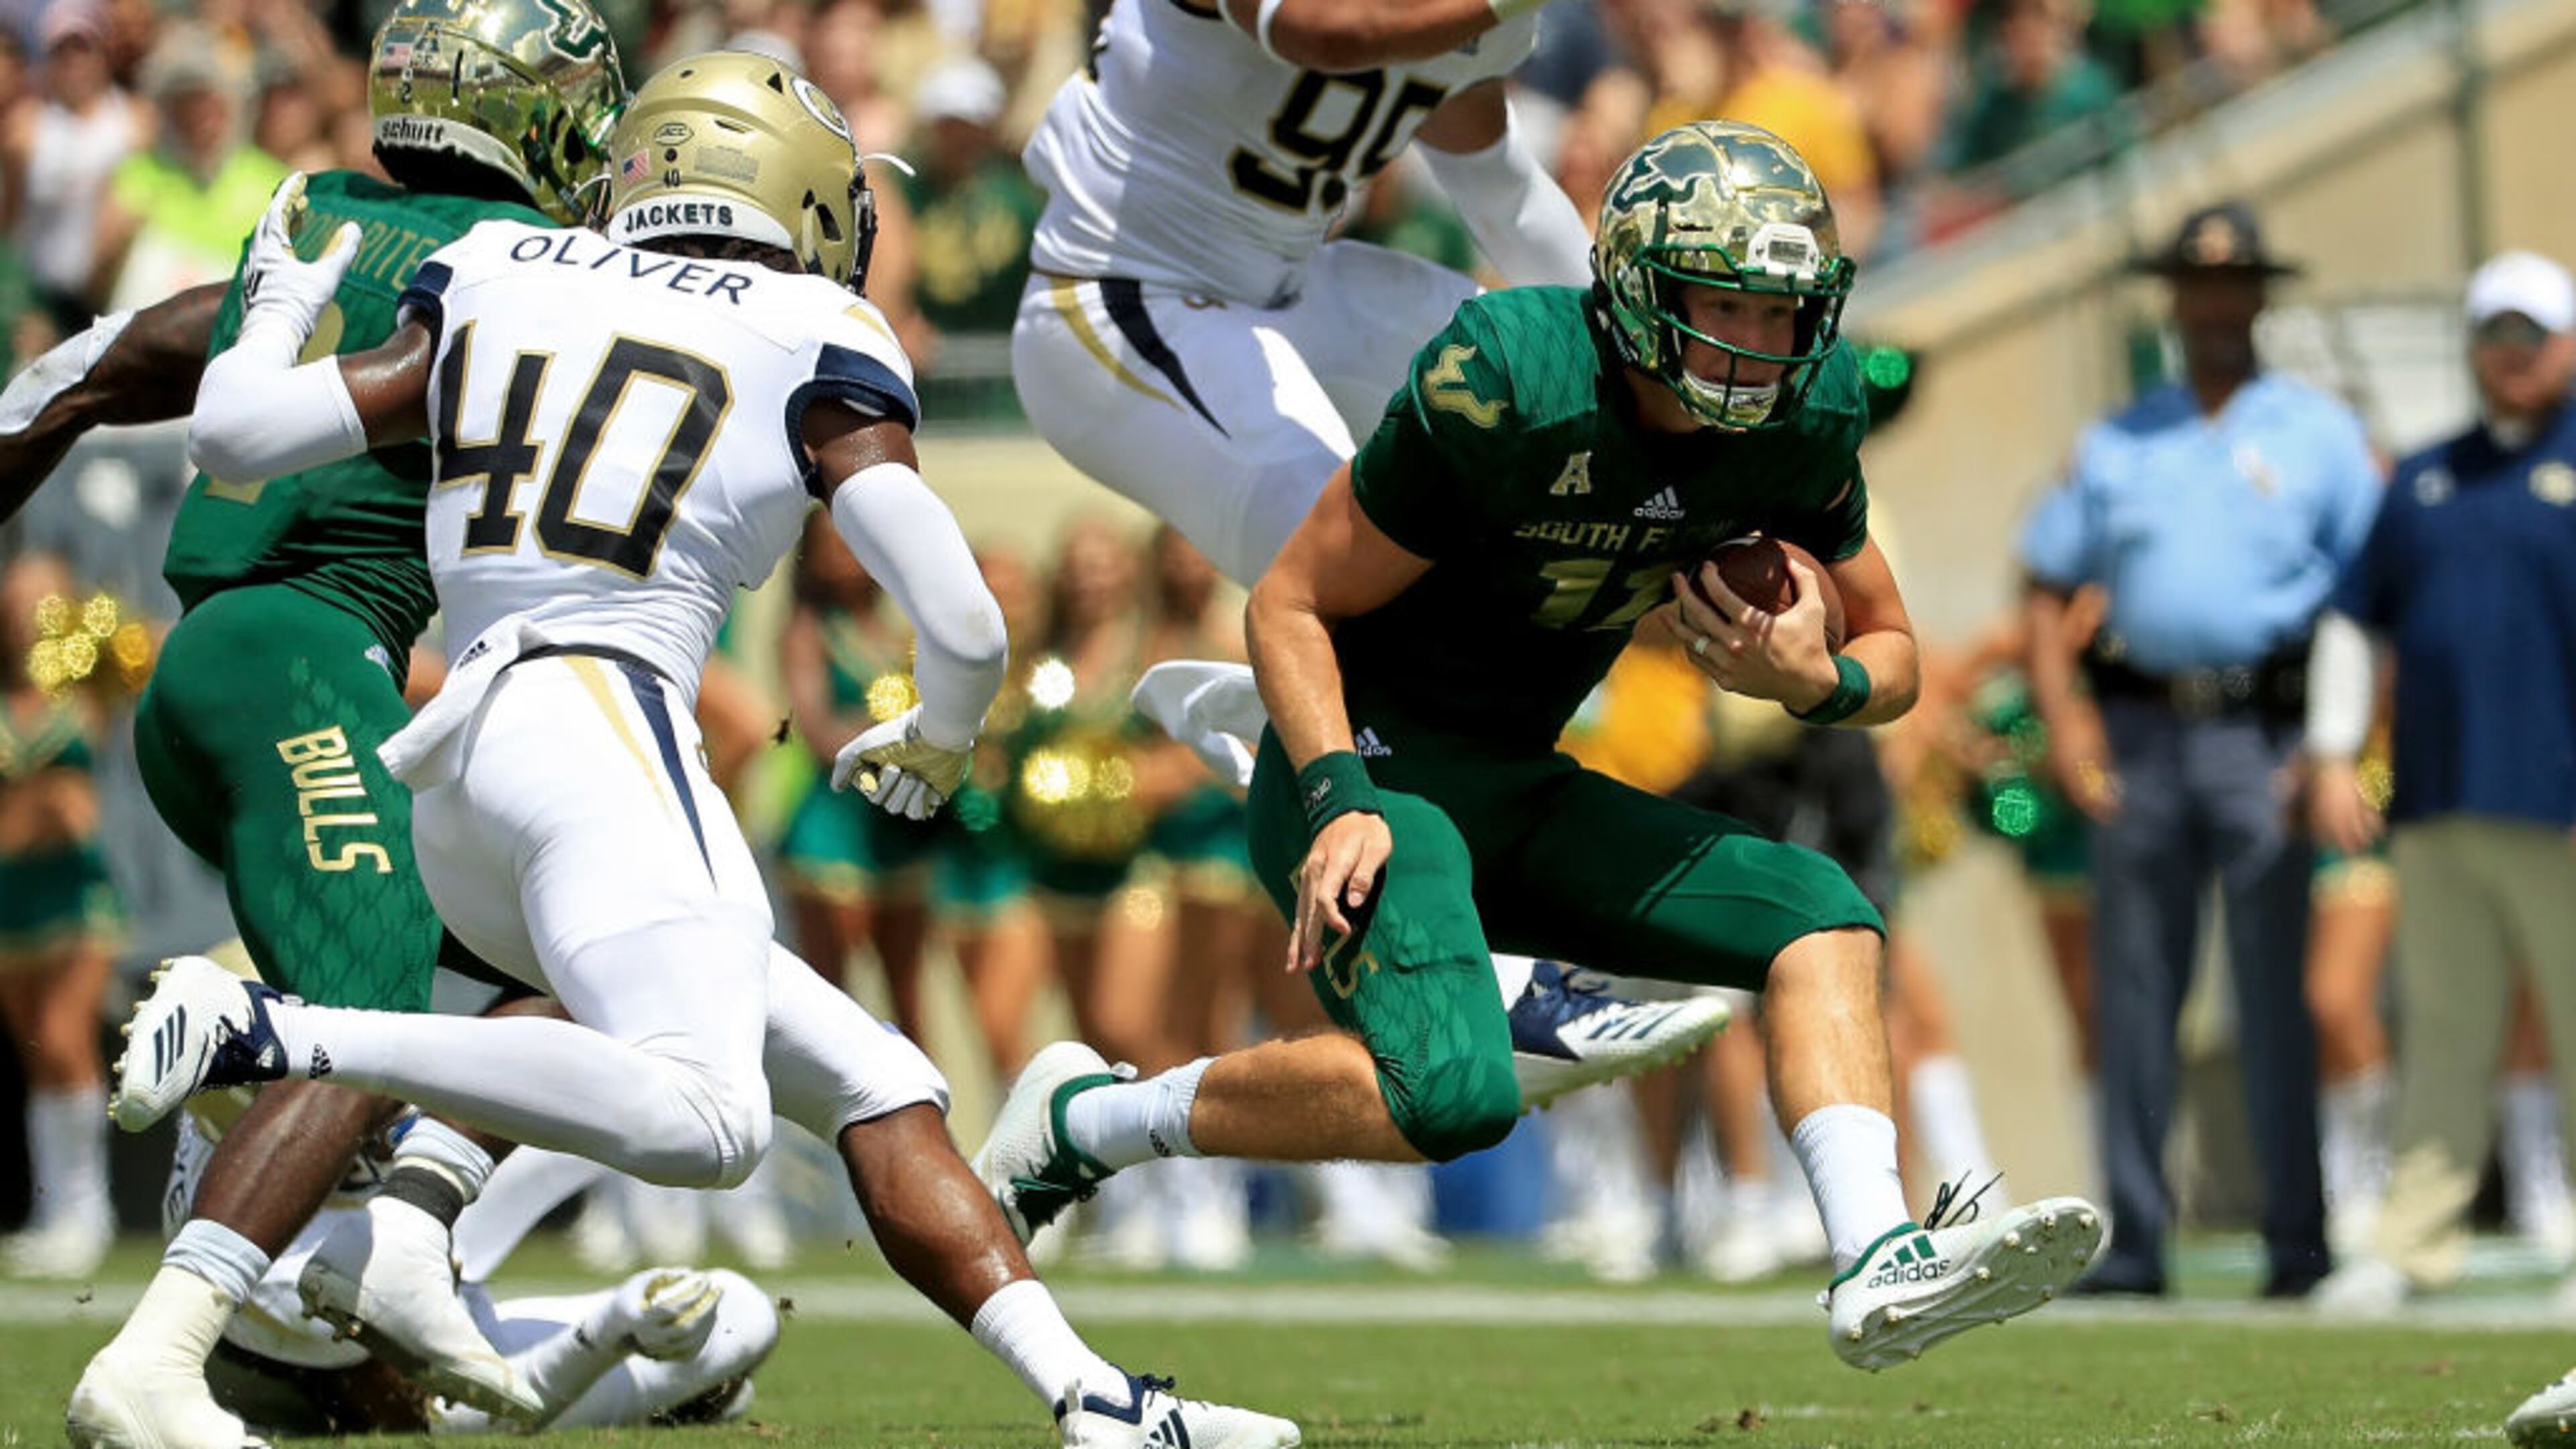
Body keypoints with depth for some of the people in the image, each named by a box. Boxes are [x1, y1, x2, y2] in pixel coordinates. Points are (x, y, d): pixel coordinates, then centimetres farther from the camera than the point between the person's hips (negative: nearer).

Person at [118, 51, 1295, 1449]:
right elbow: (962, 630, 1)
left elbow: (234, 431, 18)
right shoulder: (809, 349, 8)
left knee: (871, 1082, 10)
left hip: (453, 766, 8)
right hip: (596, 721, -8)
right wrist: (937, 745, 24)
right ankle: (267, 1032, -32)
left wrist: (278, 311, 40)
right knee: (704, 1121, -28)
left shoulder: (498, 284, 20)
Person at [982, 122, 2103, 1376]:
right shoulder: (1506, 389, -23)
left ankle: (1882, 1267, -20)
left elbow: (1891, 657, 12)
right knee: (1450, 1093, -28)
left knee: (1818, 916, -9)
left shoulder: (1801, 422, -3)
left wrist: (1814, 681, -12)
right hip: (1365, 763, -7)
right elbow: (1289, 608, -13)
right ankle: (1082, 1121, -11)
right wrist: (1340, 800, -27)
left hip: (1518, 789, 7)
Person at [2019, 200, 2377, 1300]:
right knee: (2133, 995, 2)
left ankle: (2297, 1243, -2)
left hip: (2264, 733, -3)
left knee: (2275, 997, -5)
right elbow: (2049, 582, 16)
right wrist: (2061, 714, 0)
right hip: (2138, 733, 3)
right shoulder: (2118, 443, 16)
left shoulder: (2319, 434, 8)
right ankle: (2131, 1241, 6)